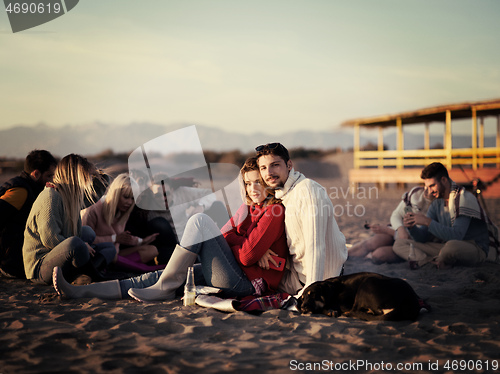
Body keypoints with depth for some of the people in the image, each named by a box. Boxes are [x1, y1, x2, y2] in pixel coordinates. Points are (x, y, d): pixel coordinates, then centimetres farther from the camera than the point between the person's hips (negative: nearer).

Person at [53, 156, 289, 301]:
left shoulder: (275, 212, -8)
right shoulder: (248, 208, 20)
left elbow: (247, 255, -18)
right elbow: (223, 237, 8)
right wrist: (251, 247, -7)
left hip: (247, 282, -8)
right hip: (236, 280, 8)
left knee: (200, 220, -14)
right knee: (162, 277, 0)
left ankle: (166, 285, -10)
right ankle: (78, 292, -2)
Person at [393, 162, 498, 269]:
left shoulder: (465, 199, -14)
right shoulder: (437, 204, 10)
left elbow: (456, 236, -26)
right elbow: (423, 238, 5)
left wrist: (428, 222, -28)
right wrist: (412, 226, -16)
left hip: (475, 249, -7)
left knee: (452, 245, -45)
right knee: (399, 244, -6)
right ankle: (436, 261, -28)